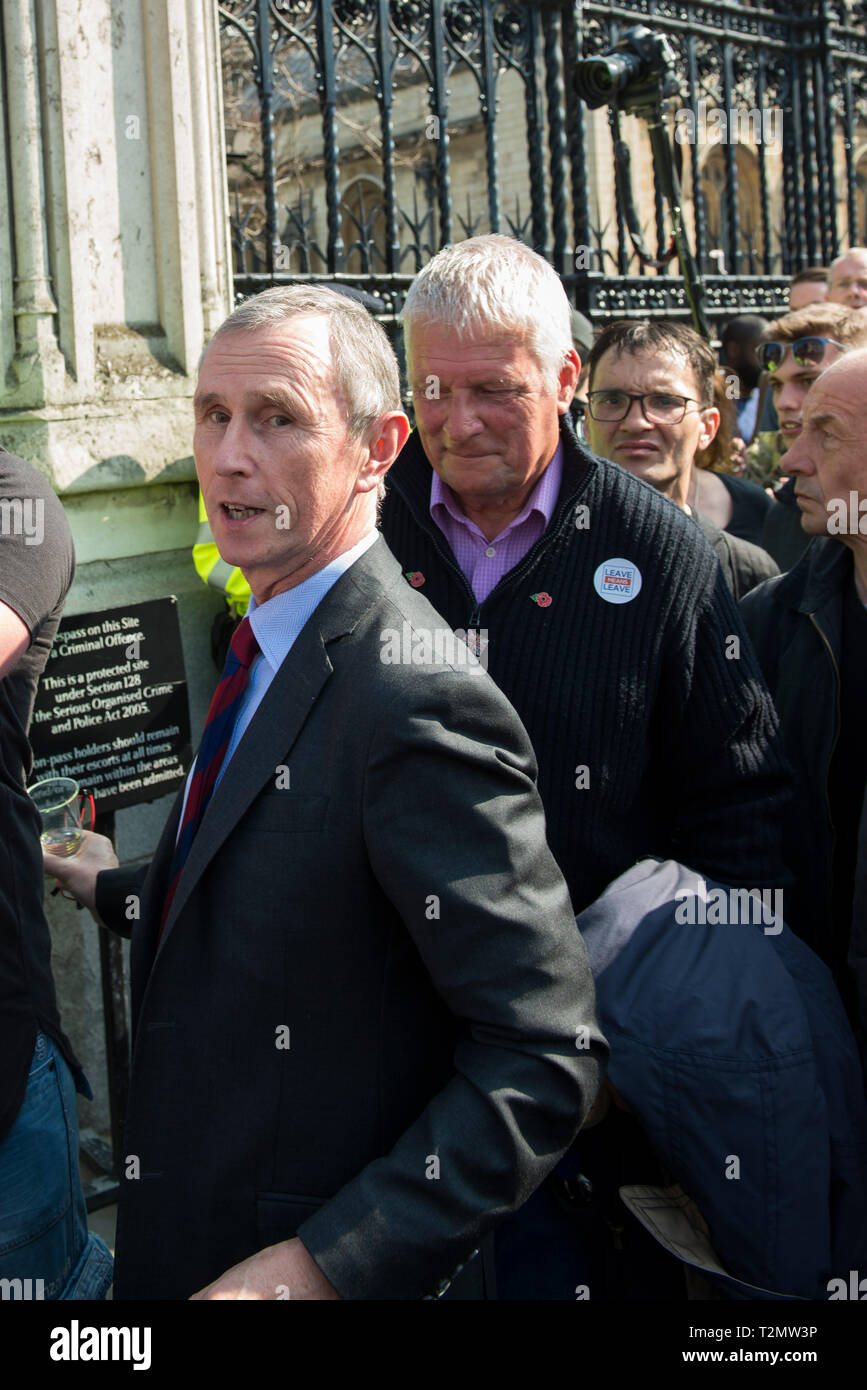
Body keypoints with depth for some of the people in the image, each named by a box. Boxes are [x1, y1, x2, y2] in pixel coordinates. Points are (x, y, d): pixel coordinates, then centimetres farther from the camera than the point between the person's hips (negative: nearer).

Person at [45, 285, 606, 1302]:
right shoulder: (267, 643, 2)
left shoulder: (415, 698, -25)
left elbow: (548, 1058, -25)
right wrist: (119, 890, 24)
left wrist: (329, 1263, -26)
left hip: (349, 1265, -8)